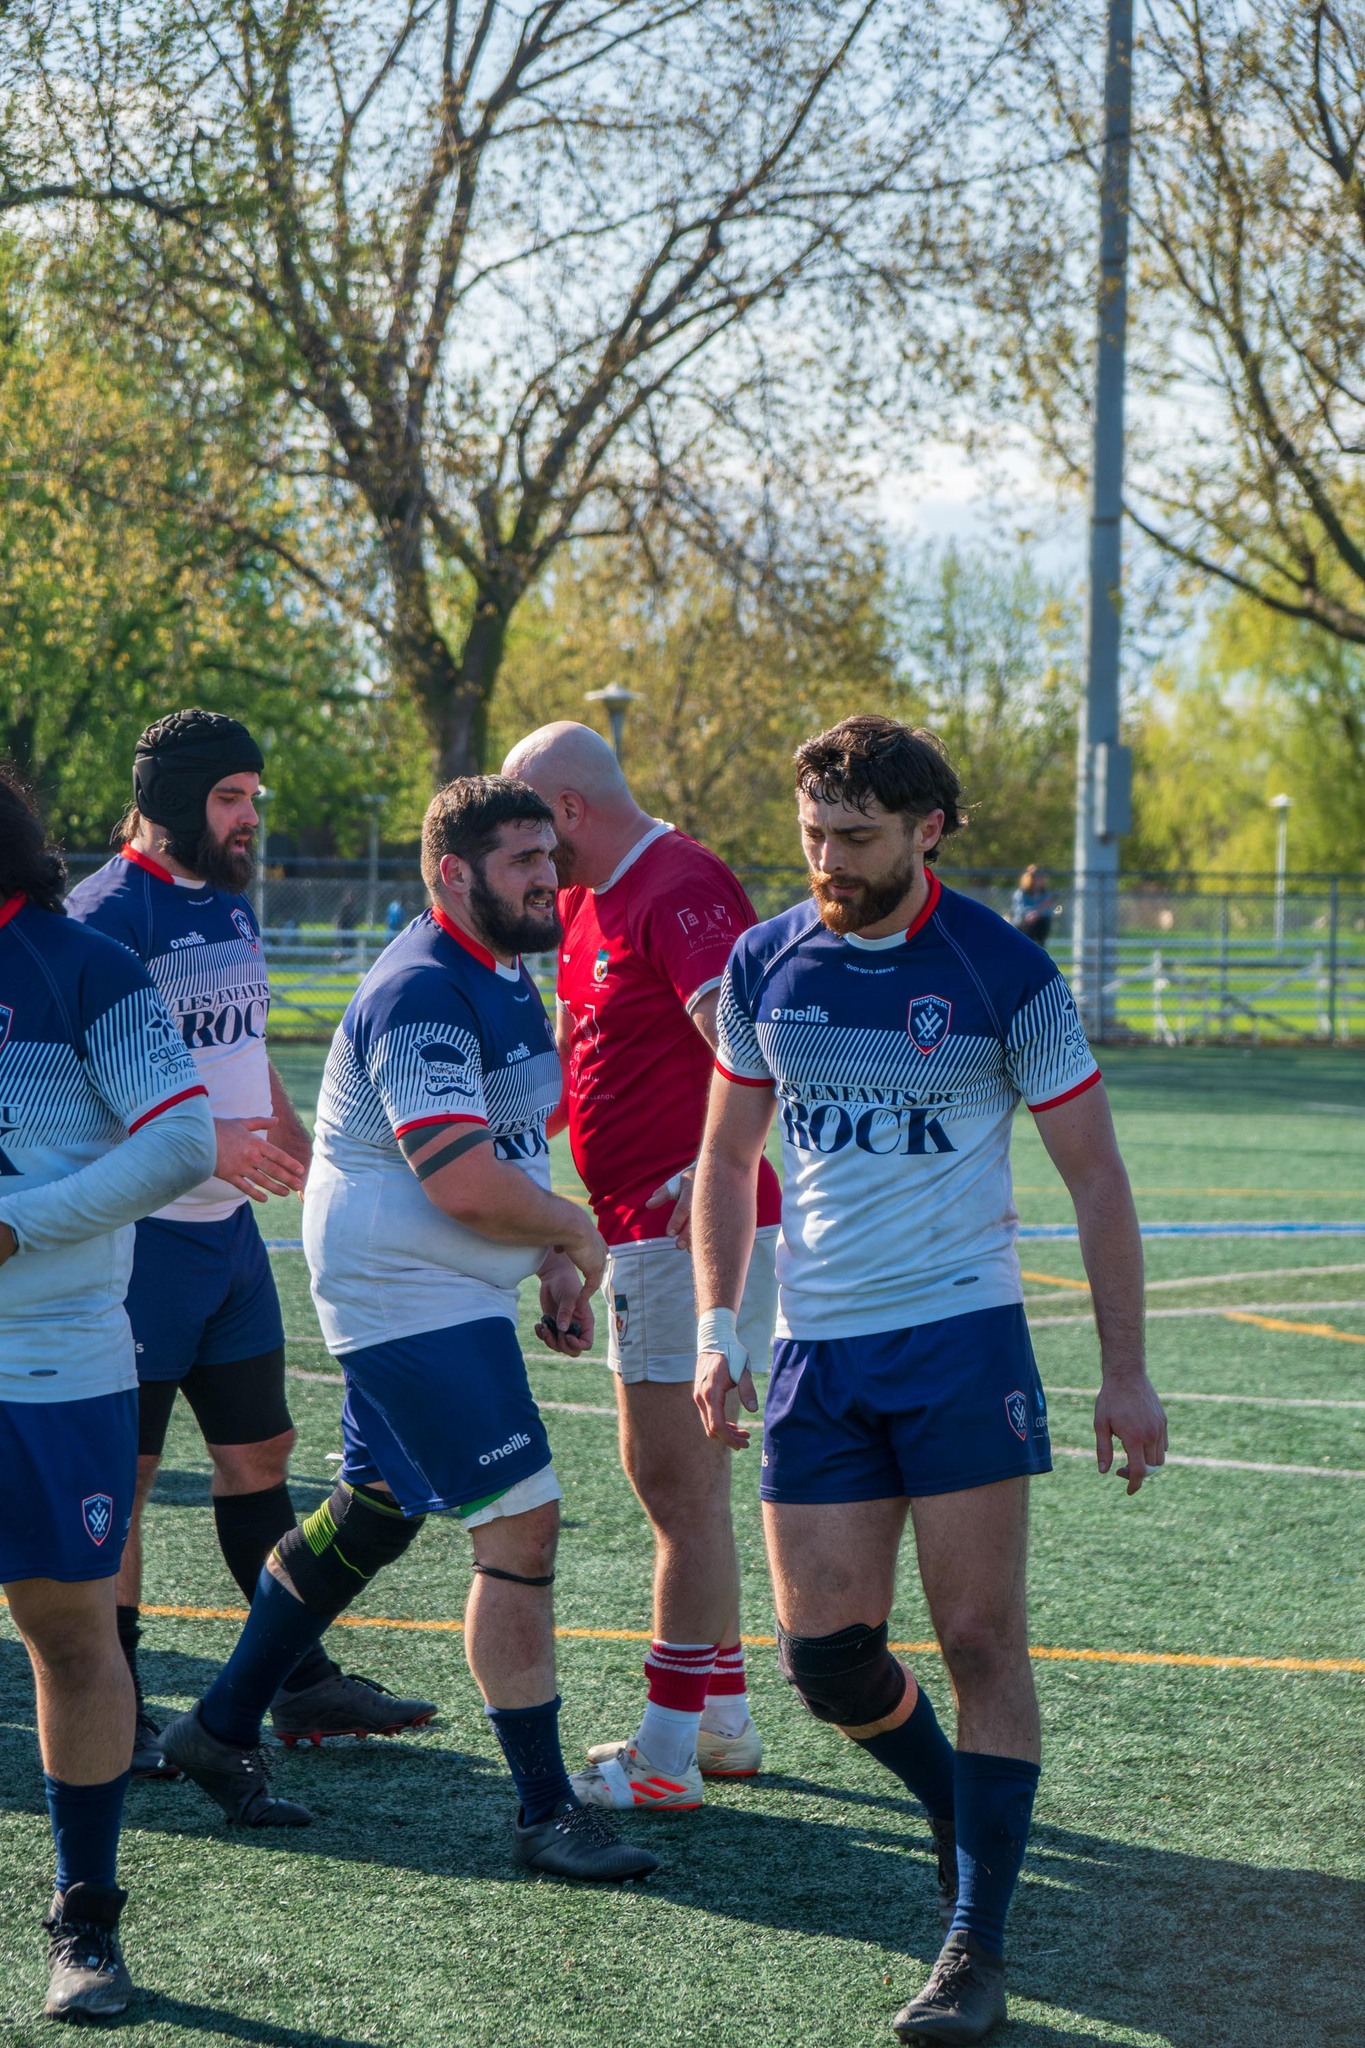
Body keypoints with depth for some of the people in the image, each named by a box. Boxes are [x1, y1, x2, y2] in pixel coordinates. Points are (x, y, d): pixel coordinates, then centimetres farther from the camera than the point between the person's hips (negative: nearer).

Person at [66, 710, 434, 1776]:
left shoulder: (231, 903, 13)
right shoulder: (108, 913, -15)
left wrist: (310, 1164, 21)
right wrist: (199, 1138, -25)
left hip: (231, 1227, 8)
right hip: (143, 1236, -8)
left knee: (258, 1453, 13)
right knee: (122, 1470, -1)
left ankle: (303, 1683, 22)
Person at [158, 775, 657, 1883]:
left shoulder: (506, 978, 12)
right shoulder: (421, 995, -21)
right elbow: (464, 1179, -29)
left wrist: (555, 1269, 9)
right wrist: (579, 1233, -13)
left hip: (456, 1294, 10)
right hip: (412, 1301, -10)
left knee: (370, 1516, 19)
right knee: (523, 1523, -12)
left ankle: (223, 1728, 33)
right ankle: (545, 1809, -4)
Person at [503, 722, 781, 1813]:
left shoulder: (680, 892, -18)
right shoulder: (589, 902, 15)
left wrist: (716, 1173, -36)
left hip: (693, 1228, -11)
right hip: (640, 1230, 11)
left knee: (679, 1479, -7)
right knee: (669, 1476, 16)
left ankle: (667, 1754, -4)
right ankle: (723, 1720, 26)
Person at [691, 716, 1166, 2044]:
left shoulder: (1003, 974, -7)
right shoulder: (765, 966, 4)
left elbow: (1094, 1176, -1)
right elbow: (728, 1155, 15)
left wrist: (1126, 1374, -3)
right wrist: (716, 1330, 7)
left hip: (962, 1338, -4)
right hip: (817, 1349, 4)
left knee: (979, 1641, -5)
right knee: (823, 1655, 1)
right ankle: (960, 1807, 30)